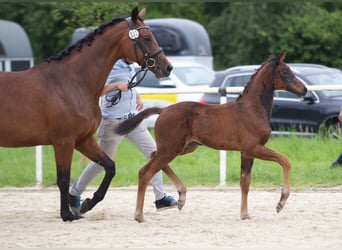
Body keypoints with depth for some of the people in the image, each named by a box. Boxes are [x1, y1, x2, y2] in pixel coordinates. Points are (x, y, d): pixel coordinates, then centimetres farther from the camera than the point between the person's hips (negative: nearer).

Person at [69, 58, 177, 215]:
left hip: (133, 119, 8)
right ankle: (74, 194, 19)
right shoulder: (111, 67, -15)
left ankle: (160, 197, 1)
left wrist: (138, 98, 10)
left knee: (154, 152, -1)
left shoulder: (128, 66, 9)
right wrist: (115, 85, -34)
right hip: (114, 123, -8)